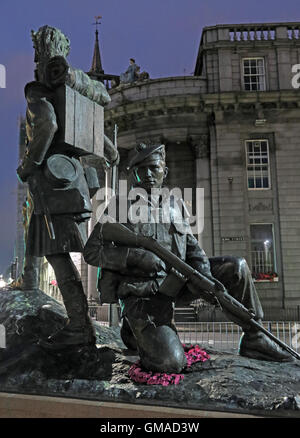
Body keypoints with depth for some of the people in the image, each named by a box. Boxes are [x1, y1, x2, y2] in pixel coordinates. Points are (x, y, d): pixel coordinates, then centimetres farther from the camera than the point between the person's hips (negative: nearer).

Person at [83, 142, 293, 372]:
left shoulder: (174, 205, 12)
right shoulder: (120, 206, -2)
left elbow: (192, 248, 8)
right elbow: (91, 251, -7)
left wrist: (204, 276, -13)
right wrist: (136, 256, -22)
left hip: (175, 282, 5)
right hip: (143, 295, -5)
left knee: (236, 267, -7)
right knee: (170, 362, -23)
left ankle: (254, 339, 6)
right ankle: (134, 330, 9)